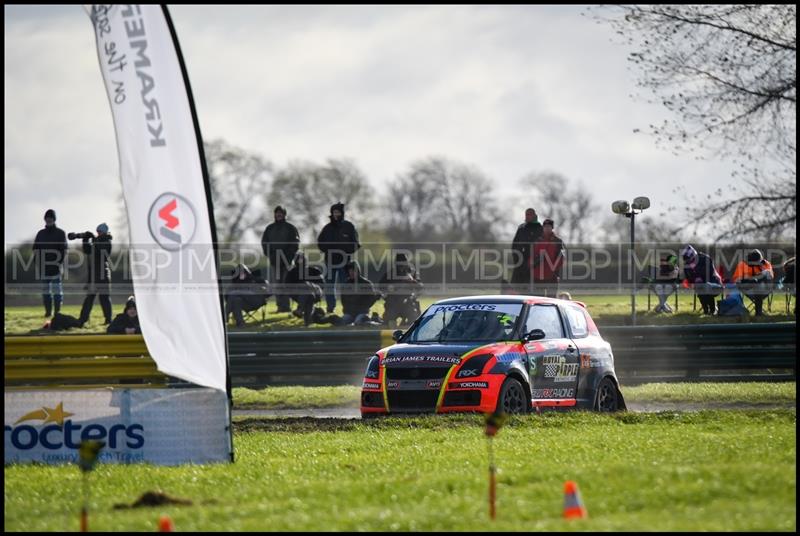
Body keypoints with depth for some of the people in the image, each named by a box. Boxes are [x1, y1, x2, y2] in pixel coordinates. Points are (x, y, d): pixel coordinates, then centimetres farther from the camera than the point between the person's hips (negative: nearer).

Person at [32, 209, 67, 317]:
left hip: (55, 265, -4)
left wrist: (61, 262, -11)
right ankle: (48, 311, 9)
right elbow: (36, 249, 14)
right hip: (43, 266, 4)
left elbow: (64, 250, -1)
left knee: (57, 288, -6)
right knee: (45, 288, 4)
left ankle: (58, 311, -6)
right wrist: (36, 262, 3)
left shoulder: (60, 233, 3)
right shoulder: (41, 234, 13)